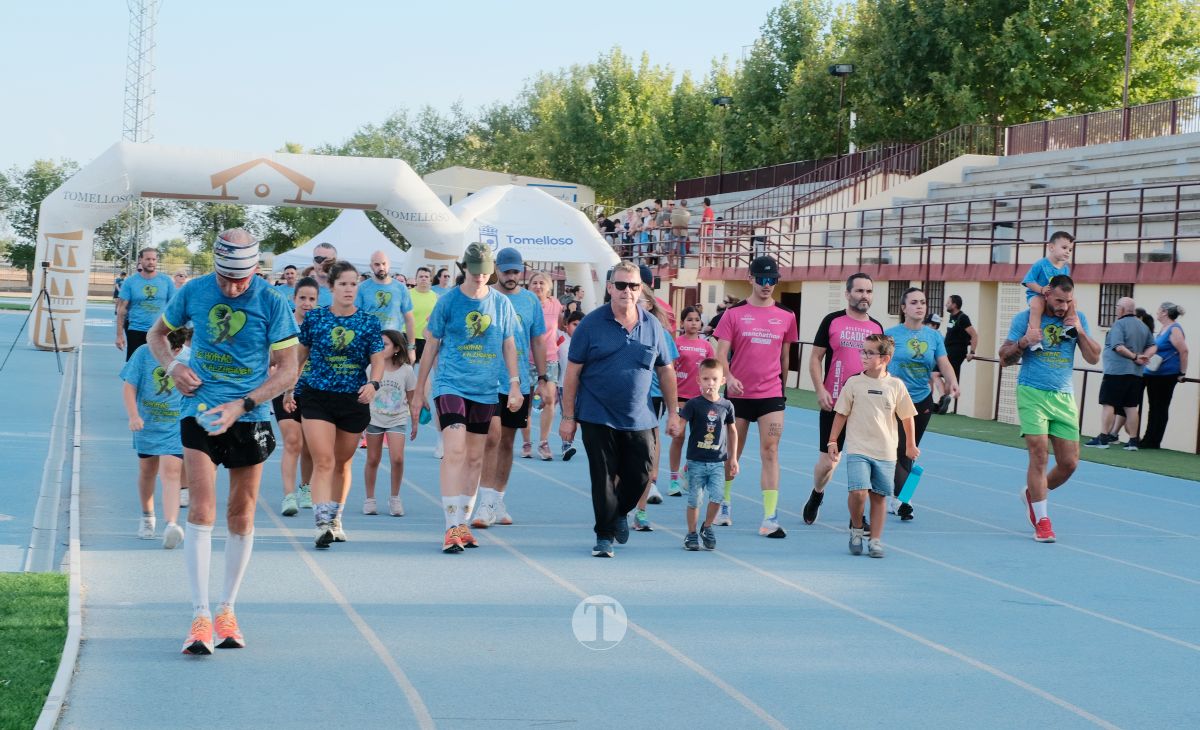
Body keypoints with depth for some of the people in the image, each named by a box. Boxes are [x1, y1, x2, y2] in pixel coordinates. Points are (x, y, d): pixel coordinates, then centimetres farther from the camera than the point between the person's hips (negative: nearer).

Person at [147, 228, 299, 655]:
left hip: (249, 416, 0)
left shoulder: (272, 303, -8)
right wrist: (172, 366, -5)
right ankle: (200, 618, -13)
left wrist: (242, 405, -16)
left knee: (241, 517, 7)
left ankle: (227, 612, 22)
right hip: (199, 410, 0)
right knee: (201, 510, -13)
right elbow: (157, 334, 16)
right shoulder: (193, 292, -2)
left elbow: (287, 370, -5)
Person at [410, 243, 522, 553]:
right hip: (450, 385, -4)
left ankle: (463, 524, 19)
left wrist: (514, 383, 3)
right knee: (455, 452, -16)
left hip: (485, 391, 4)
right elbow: (431, 346, 5)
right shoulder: (448, 301, -2)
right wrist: (419, 392, 7)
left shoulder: (501, 303, 6)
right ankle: (452, 527, -17)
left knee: (475, 459, 9)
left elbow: (509, 345, 14)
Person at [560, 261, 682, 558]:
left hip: (639, 420, 3)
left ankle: (620, 513, 36)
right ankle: (604, 535, 12)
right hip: (598, 418, -3)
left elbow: (666, 370, 12)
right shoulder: (591, 324, -4)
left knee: (640, 475, 6)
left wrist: (673, 413, 10)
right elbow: (572, 372, -3)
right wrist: (568, 417, -5)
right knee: (603, 477, 0)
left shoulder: (652, 325, 5)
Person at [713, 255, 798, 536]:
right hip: (737, 394, -1)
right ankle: (723, 507, 28)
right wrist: (728, 378, -22)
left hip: (771, 395, 1)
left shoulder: (786, 316, 5)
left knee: (770, 453, -6)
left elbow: (784, 356, 14)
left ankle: (770, 518, -6)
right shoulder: (734, 313, -1)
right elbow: (721, 353, -5)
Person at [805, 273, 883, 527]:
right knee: (827, 462, 1)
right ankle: (816, 496, 31)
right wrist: (820, 391, -10)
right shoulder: (832, 321, -1)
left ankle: (857, 515, 10)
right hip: (833, 404, -2)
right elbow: (815, 358, 1)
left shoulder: (877, 327, 9)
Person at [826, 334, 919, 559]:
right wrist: (832, 441, 4)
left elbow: (907, 416, 11)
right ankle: (856, 529, 7)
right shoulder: (854, 383, -2)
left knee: (879, 496, 5)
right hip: (858, 450, -2)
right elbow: (841, 414, 5)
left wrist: (911, 445, 16)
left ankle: (875, 540, 16)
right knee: (858, 491, -17)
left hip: (886, 453, 2)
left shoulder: (896, 386, 0)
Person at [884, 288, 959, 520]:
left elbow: (944, 363, -6)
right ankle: (901, 499, -15)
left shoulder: (934, 336, 4)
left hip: (922, 401, 4)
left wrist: (953, 382, -24)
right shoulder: (891, 334, -6)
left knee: (909, 453, 11)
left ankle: (893, 495, 23)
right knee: (898, 451, -14)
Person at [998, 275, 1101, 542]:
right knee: (1039, 455, -13)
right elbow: (1004, 358, 1)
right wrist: (1023, 343, -18)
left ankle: (1033, 494, 30)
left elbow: (1094, 358, 4)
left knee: (1069, 462, 2)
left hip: (1064, 398, 4)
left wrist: (1079, 330, -9)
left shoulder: (1078, 319, 8)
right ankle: (1042, 521, -4)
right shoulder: (1025, 318, -1)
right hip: (1032, 393, -4)